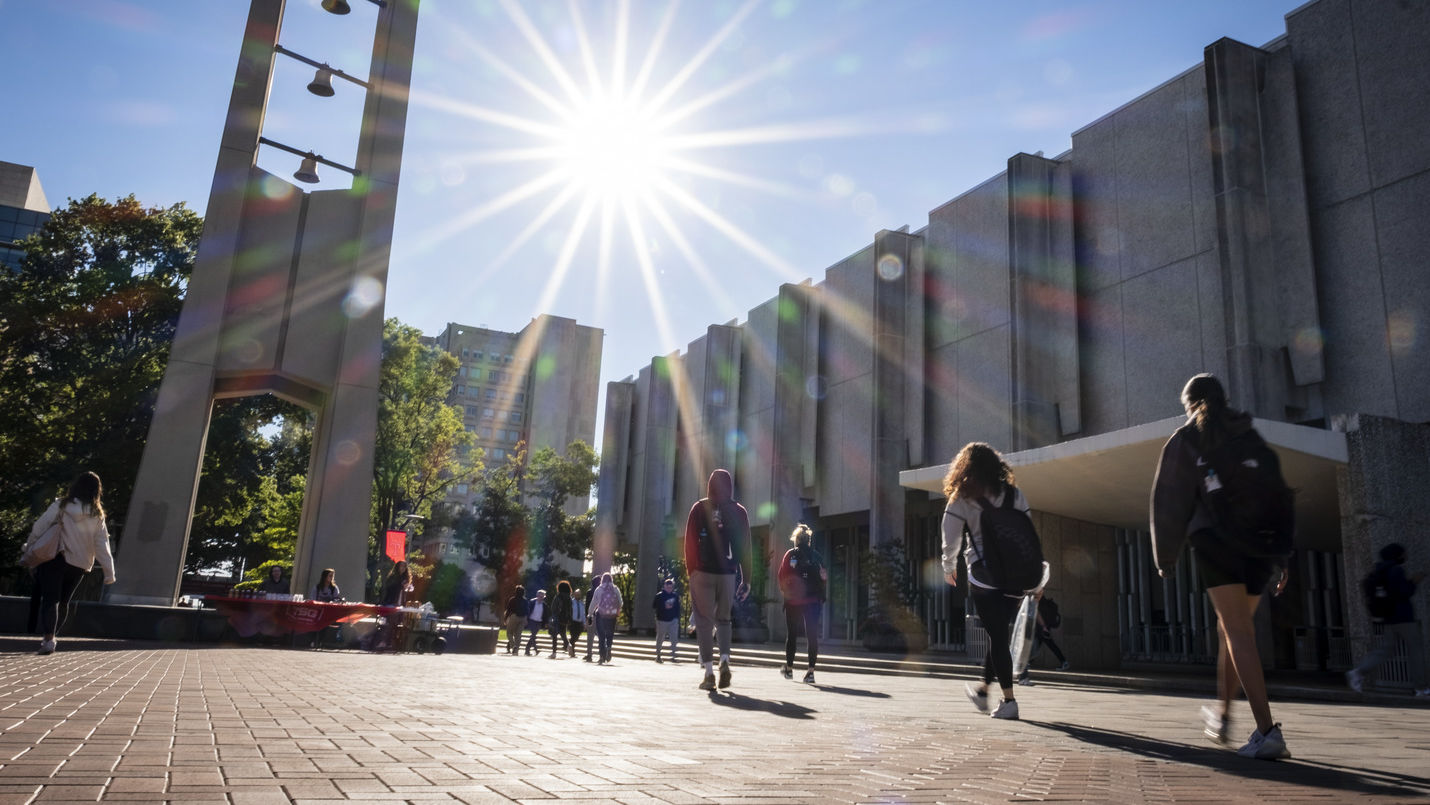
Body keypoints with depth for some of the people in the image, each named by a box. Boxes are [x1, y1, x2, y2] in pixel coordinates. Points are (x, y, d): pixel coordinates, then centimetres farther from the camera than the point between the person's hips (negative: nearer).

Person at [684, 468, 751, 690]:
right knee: (723, 618, 17)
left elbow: (690, 543, 0)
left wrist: (691, 571, 6)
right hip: (727, 573, 2)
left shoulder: (699, 508, 2)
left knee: (704, 621, 3)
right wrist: (746, 580, 8)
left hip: (702, 572, -2)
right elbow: (744, 547, 4)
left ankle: (709, 673, -3)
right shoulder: (738, 511, 5)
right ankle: (725, 660, -3)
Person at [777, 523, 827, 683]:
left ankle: (789, 668, 23)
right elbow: (825, 577, 2)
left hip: (793, 601, -1)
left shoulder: (790, 554, -3)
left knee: (791, 635, 13)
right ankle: (811, 671, -4)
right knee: (812, 636, 2)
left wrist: (784, 591, 8)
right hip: (813, 601, 1)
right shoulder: (816, 555, 3)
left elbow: (782, 577, -8)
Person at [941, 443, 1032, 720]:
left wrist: (949, 568, 19)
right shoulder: (1014, 494, 10)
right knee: (999, 633, 15)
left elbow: (951, 540, 1)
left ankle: (1009, 700, 0)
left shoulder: (961, 500, 1)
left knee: (997, 635, 3)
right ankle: (983, 690, 28)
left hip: (984, 574, -4)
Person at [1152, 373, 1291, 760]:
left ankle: (1267, 730, -17)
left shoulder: (1184, 440, 6)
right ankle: (1222, 715, 26)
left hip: (1216, 539, -4)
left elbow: (1170, 502, 2)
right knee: (1232, 627, 16)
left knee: (1238, 631, -7)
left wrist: (1166, 556, 9)